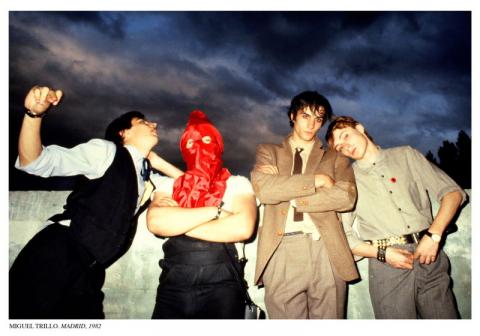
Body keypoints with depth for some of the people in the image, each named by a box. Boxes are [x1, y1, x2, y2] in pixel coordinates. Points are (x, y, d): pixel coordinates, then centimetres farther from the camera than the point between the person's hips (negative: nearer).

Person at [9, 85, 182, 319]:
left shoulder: (145, 180, 20)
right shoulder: (107, 151, 1)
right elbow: (34, 162, -7)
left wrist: (159, 162, 18)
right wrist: (34, 114, -24)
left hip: (88, 273, 8)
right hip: (58, 253, -7)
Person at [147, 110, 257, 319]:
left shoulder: (237, 184, 5)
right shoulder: (168, 185, 11)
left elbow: (243, 227, -14)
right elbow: (155, 222, -7)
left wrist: (177, 223, -6)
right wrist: (215, 211, -10)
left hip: (221, 286, -2)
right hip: (173, 286, 2)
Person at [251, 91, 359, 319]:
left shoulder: (336, 158, 16)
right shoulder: (268, 152, 14)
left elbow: (347, 197, -4)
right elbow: (263, 189, -6)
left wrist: (287, 193, -6)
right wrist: (317, 180, -5)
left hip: (326, 251, 1)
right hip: (282, 252, 0)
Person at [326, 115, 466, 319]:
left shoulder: (406, 155, 10)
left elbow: (453, 192, 7)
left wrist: (434, 235, -6)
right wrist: (382, 253, -11)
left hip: (429, 257, 2)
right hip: (386, 264, -1)